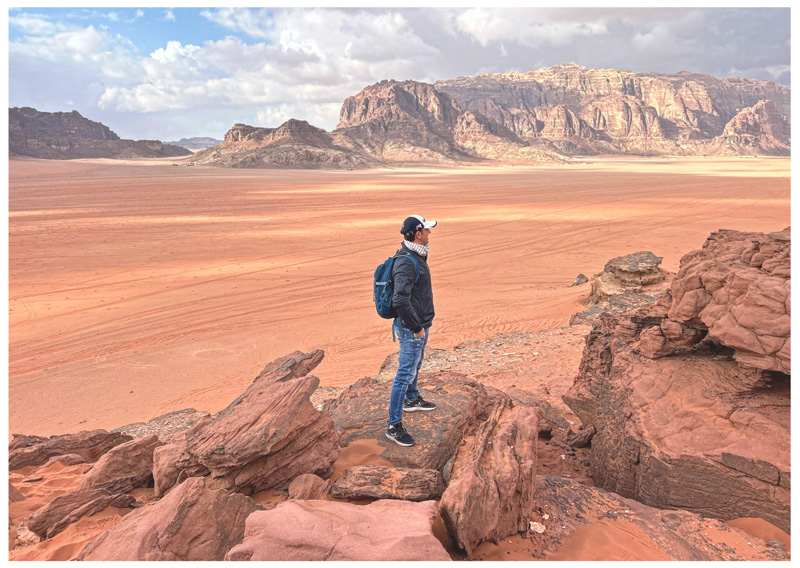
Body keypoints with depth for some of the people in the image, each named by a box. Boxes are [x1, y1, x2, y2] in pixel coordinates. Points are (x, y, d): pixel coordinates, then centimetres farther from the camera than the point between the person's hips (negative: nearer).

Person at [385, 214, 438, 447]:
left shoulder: (416, 256, 8)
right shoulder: (406, 262, -26)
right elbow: (400, 300, -32)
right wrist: (416, 328, -24)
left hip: (420, 323, 10)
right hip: (411, 327, -10)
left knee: (415, 365, 27)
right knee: (406, 373, -4)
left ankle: (412, 400, 49)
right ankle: (394, 426, 5)